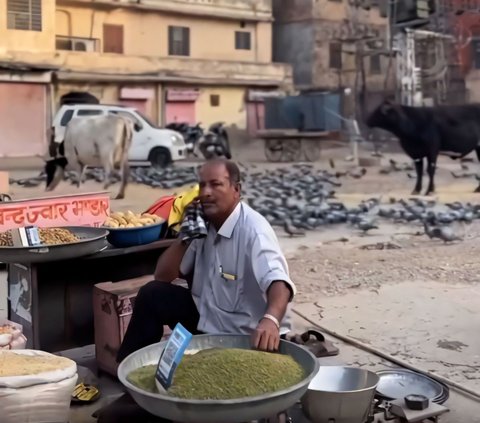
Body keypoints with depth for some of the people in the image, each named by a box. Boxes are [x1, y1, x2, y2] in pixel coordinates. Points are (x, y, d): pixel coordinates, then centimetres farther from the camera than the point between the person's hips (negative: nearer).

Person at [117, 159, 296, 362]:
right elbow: (162, 277, 2)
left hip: (246, 335, -6)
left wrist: (270, 320, -62)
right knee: (152, 294, -5)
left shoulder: (253, 230, -24)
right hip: (207, 320, 6)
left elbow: (278, 281, -41)